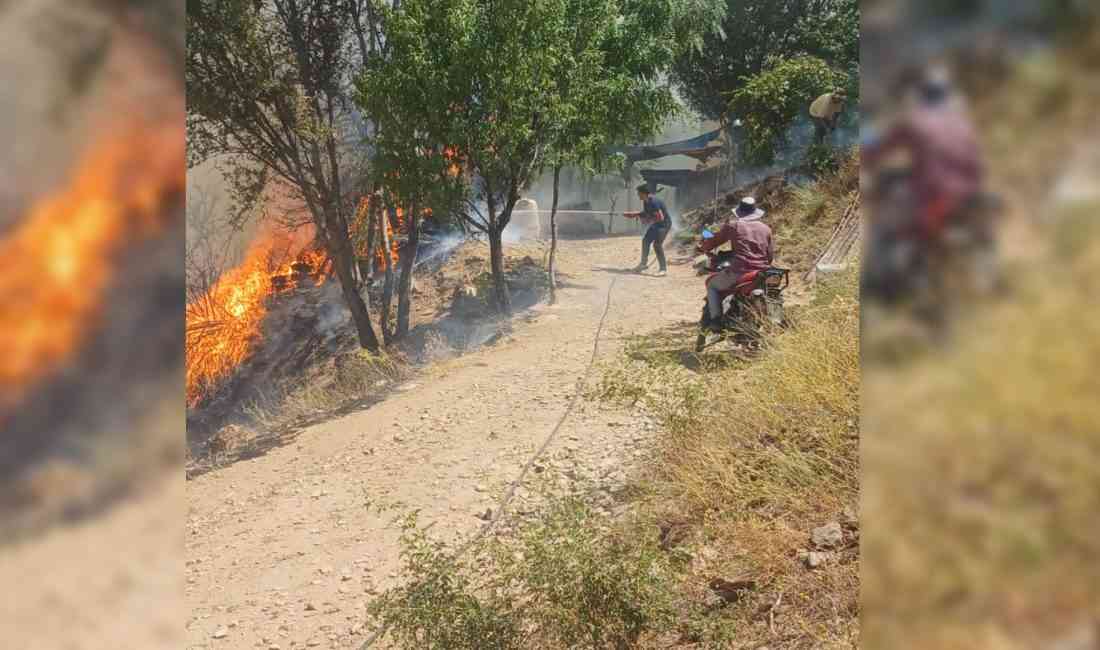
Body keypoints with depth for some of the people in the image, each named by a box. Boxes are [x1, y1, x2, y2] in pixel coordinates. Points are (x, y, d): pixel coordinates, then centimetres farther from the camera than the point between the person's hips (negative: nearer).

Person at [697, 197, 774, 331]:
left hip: (739, 272, -4)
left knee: (712, 285, 20)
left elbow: (715, 240, 14)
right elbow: (771, 255, 15)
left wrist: (702, 248, 33)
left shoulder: (733, 225, 2)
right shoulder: (765, 228, 12)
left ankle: (716, 320, 5)